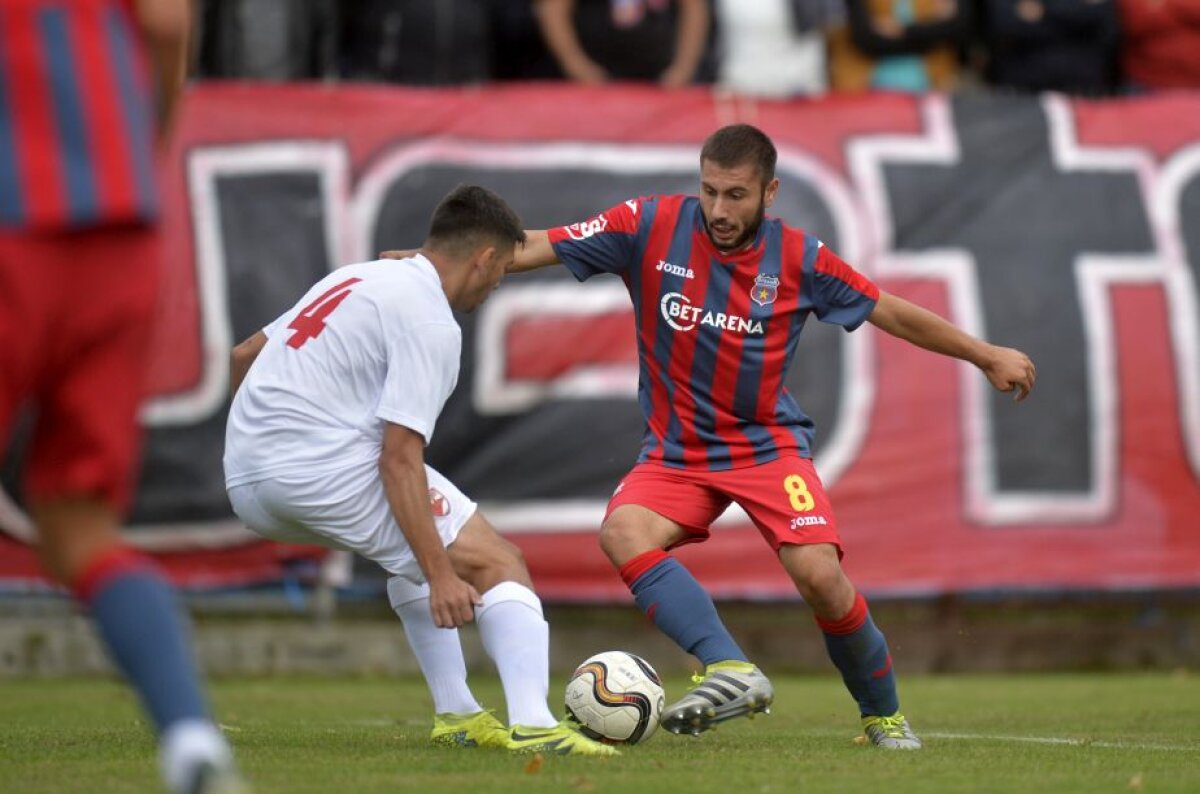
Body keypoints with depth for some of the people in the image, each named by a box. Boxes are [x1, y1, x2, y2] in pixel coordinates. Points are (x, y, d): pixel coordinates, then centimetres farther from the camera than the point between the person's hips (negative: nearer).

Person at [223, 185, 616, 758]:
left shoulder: (358, 278, 20)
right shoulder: (429, 322, -7)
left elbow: (243, 356, 27)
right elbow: (399, 458, -16)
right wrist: (441, 576, -17)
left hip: (245, 487, 9)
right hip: (326, 470, -9)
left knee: (416, 544, 30)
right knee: (498, 563, -4)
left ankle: (455, 713, 20)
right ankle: (532, 725, -24)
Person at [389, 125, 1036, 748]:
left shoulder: (799, 258, -8)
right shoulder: (651, 226, -10)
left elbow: (890, 312, 5)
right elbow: (535, 248, -10)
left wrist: (987, 356, 12)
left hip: (768, 444, -1)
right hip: (676, 451, 1)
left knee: (819, 574, -20)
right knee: (622, 532, -29)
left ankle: (883, 715, 5)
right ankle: (732, 670, -36)